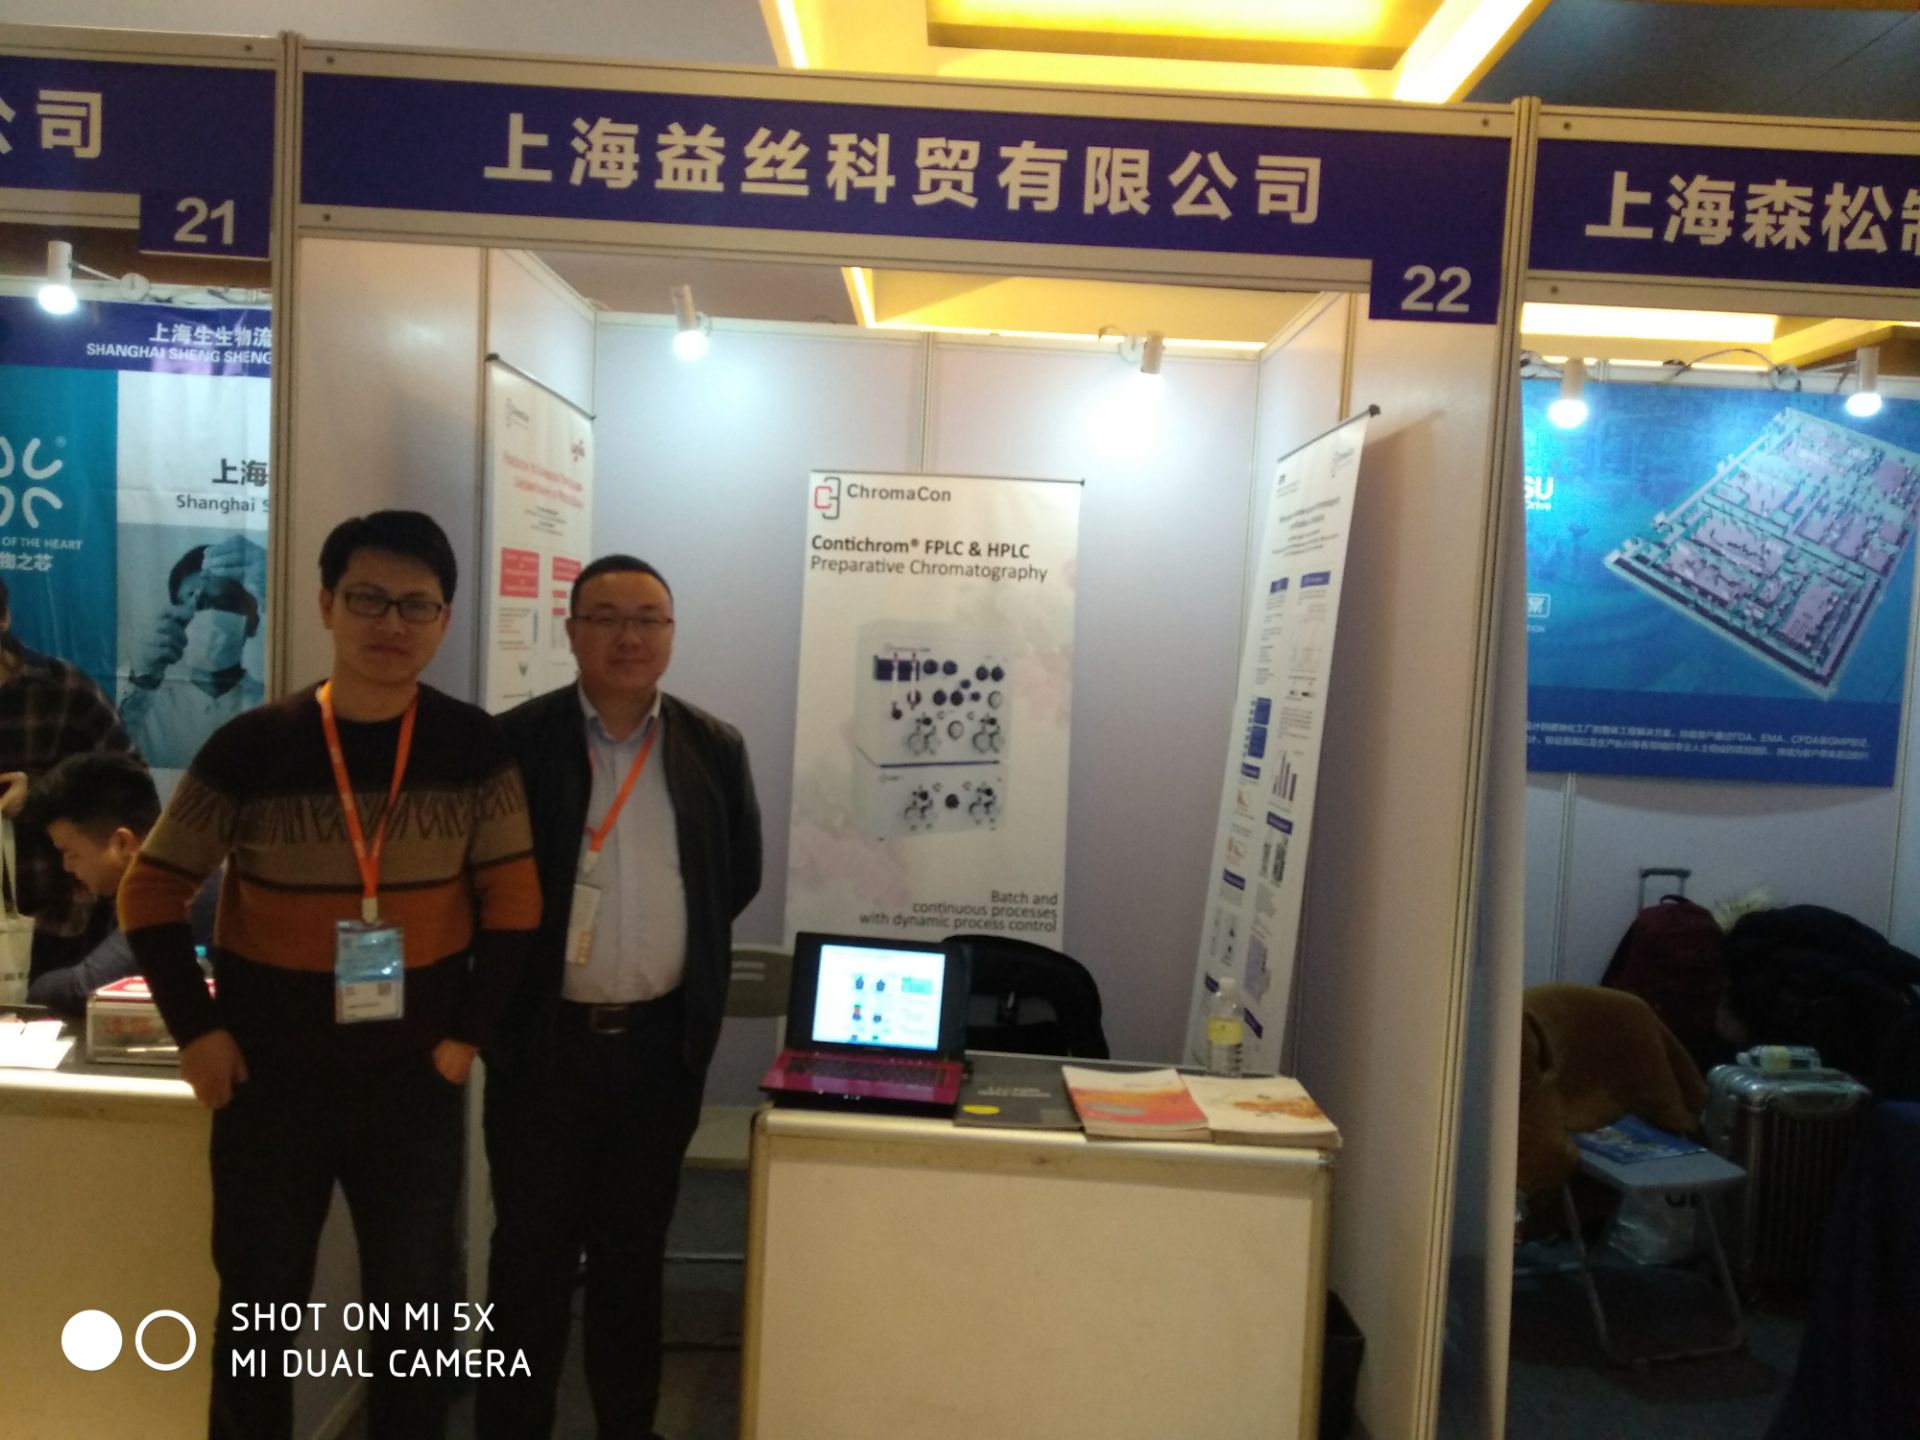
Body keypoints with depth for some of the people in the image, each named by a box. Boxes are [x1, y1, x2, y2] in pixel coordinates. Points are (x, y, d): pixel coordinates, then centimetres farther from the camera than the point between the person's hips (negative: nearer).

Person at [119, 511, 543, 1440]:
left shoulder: (474, 748, -7)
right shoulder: (250, 748, -9)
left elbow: (513, 902, -1)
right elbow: (151, 896, 0)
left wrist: (467, 1033, -4)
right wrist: (196, 1031, -6)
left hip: (415, 1085, 1)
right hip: (269, 1083, 0)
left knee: (413, 1313, 13)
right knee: (256, 1312, 15)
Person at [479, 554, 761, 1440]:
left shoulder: (714, 749, 1)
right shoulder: (515, 742, -6)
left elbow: (741, 875, 11)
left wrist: (678, 946, 7)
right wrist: (517, 973, 0)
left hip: (661, 1042, 2)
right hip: (542, 1037, -2)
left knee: (634, 1247, 16)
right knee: (530, 1248, 10)